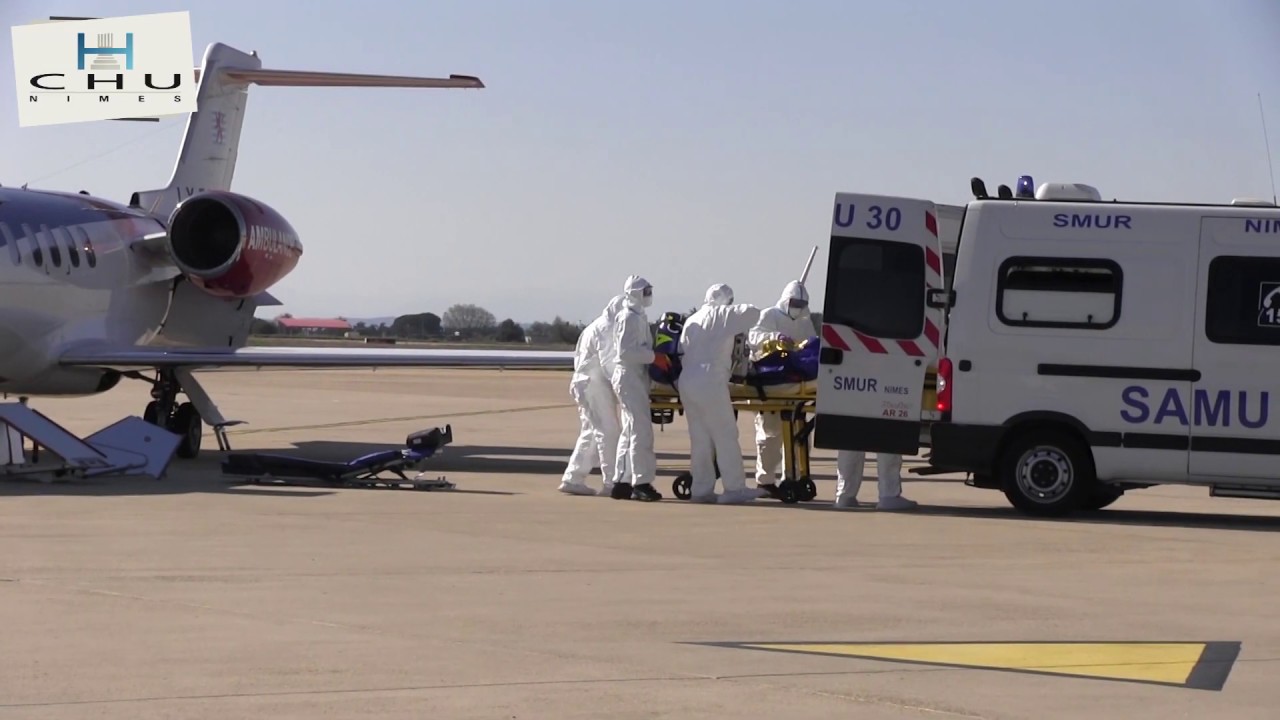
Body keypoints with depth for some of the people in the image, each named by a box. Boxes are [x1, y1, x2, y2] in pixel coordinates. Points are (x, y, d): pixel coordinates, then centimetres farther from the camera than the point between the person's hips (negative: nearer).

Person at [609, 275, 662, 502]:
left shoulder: (639, 317, 17)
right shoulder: (628, 318, -14)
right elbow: (625, 351, -22)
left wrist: (653, 354, 4)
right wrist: (653, 356, -21)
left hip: (636, 378, 10)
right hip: (629, 378, -10)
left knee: (630, 431, 12)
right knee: (641, 430, -11)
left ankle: (621, 483, 17)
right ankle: (641, 482, -10)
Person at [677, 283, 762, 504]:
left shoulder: (691, 320, 19)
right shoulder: (721, 316, -1)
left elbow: (682, 352, 16)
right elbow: (753, 313, -3)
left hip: (686, 382, 7)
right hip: (709, 383, -7)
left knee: (699, 438, 9)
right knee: (726, 436, -2)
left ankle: (701, 489, 8)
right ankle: (734, 488, -2)